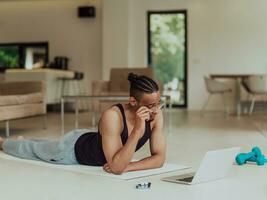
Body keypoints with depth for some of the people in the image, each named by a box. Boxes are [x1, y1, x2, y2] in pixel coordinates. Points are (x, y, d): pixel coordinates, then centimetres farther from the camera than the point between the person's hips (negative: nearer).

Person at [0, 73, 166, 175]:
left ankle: (23, 139, 68)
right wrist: (137, 131, -54)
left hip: (93, 142, 6)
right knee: (32, 150, 26)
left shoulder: (157, 115, -27)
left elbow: (159, 158, -24)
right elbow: (116, 168, -48)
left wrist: (128, 166, -37)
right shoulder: (112, 116, -45)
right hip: (75, 147, -5)